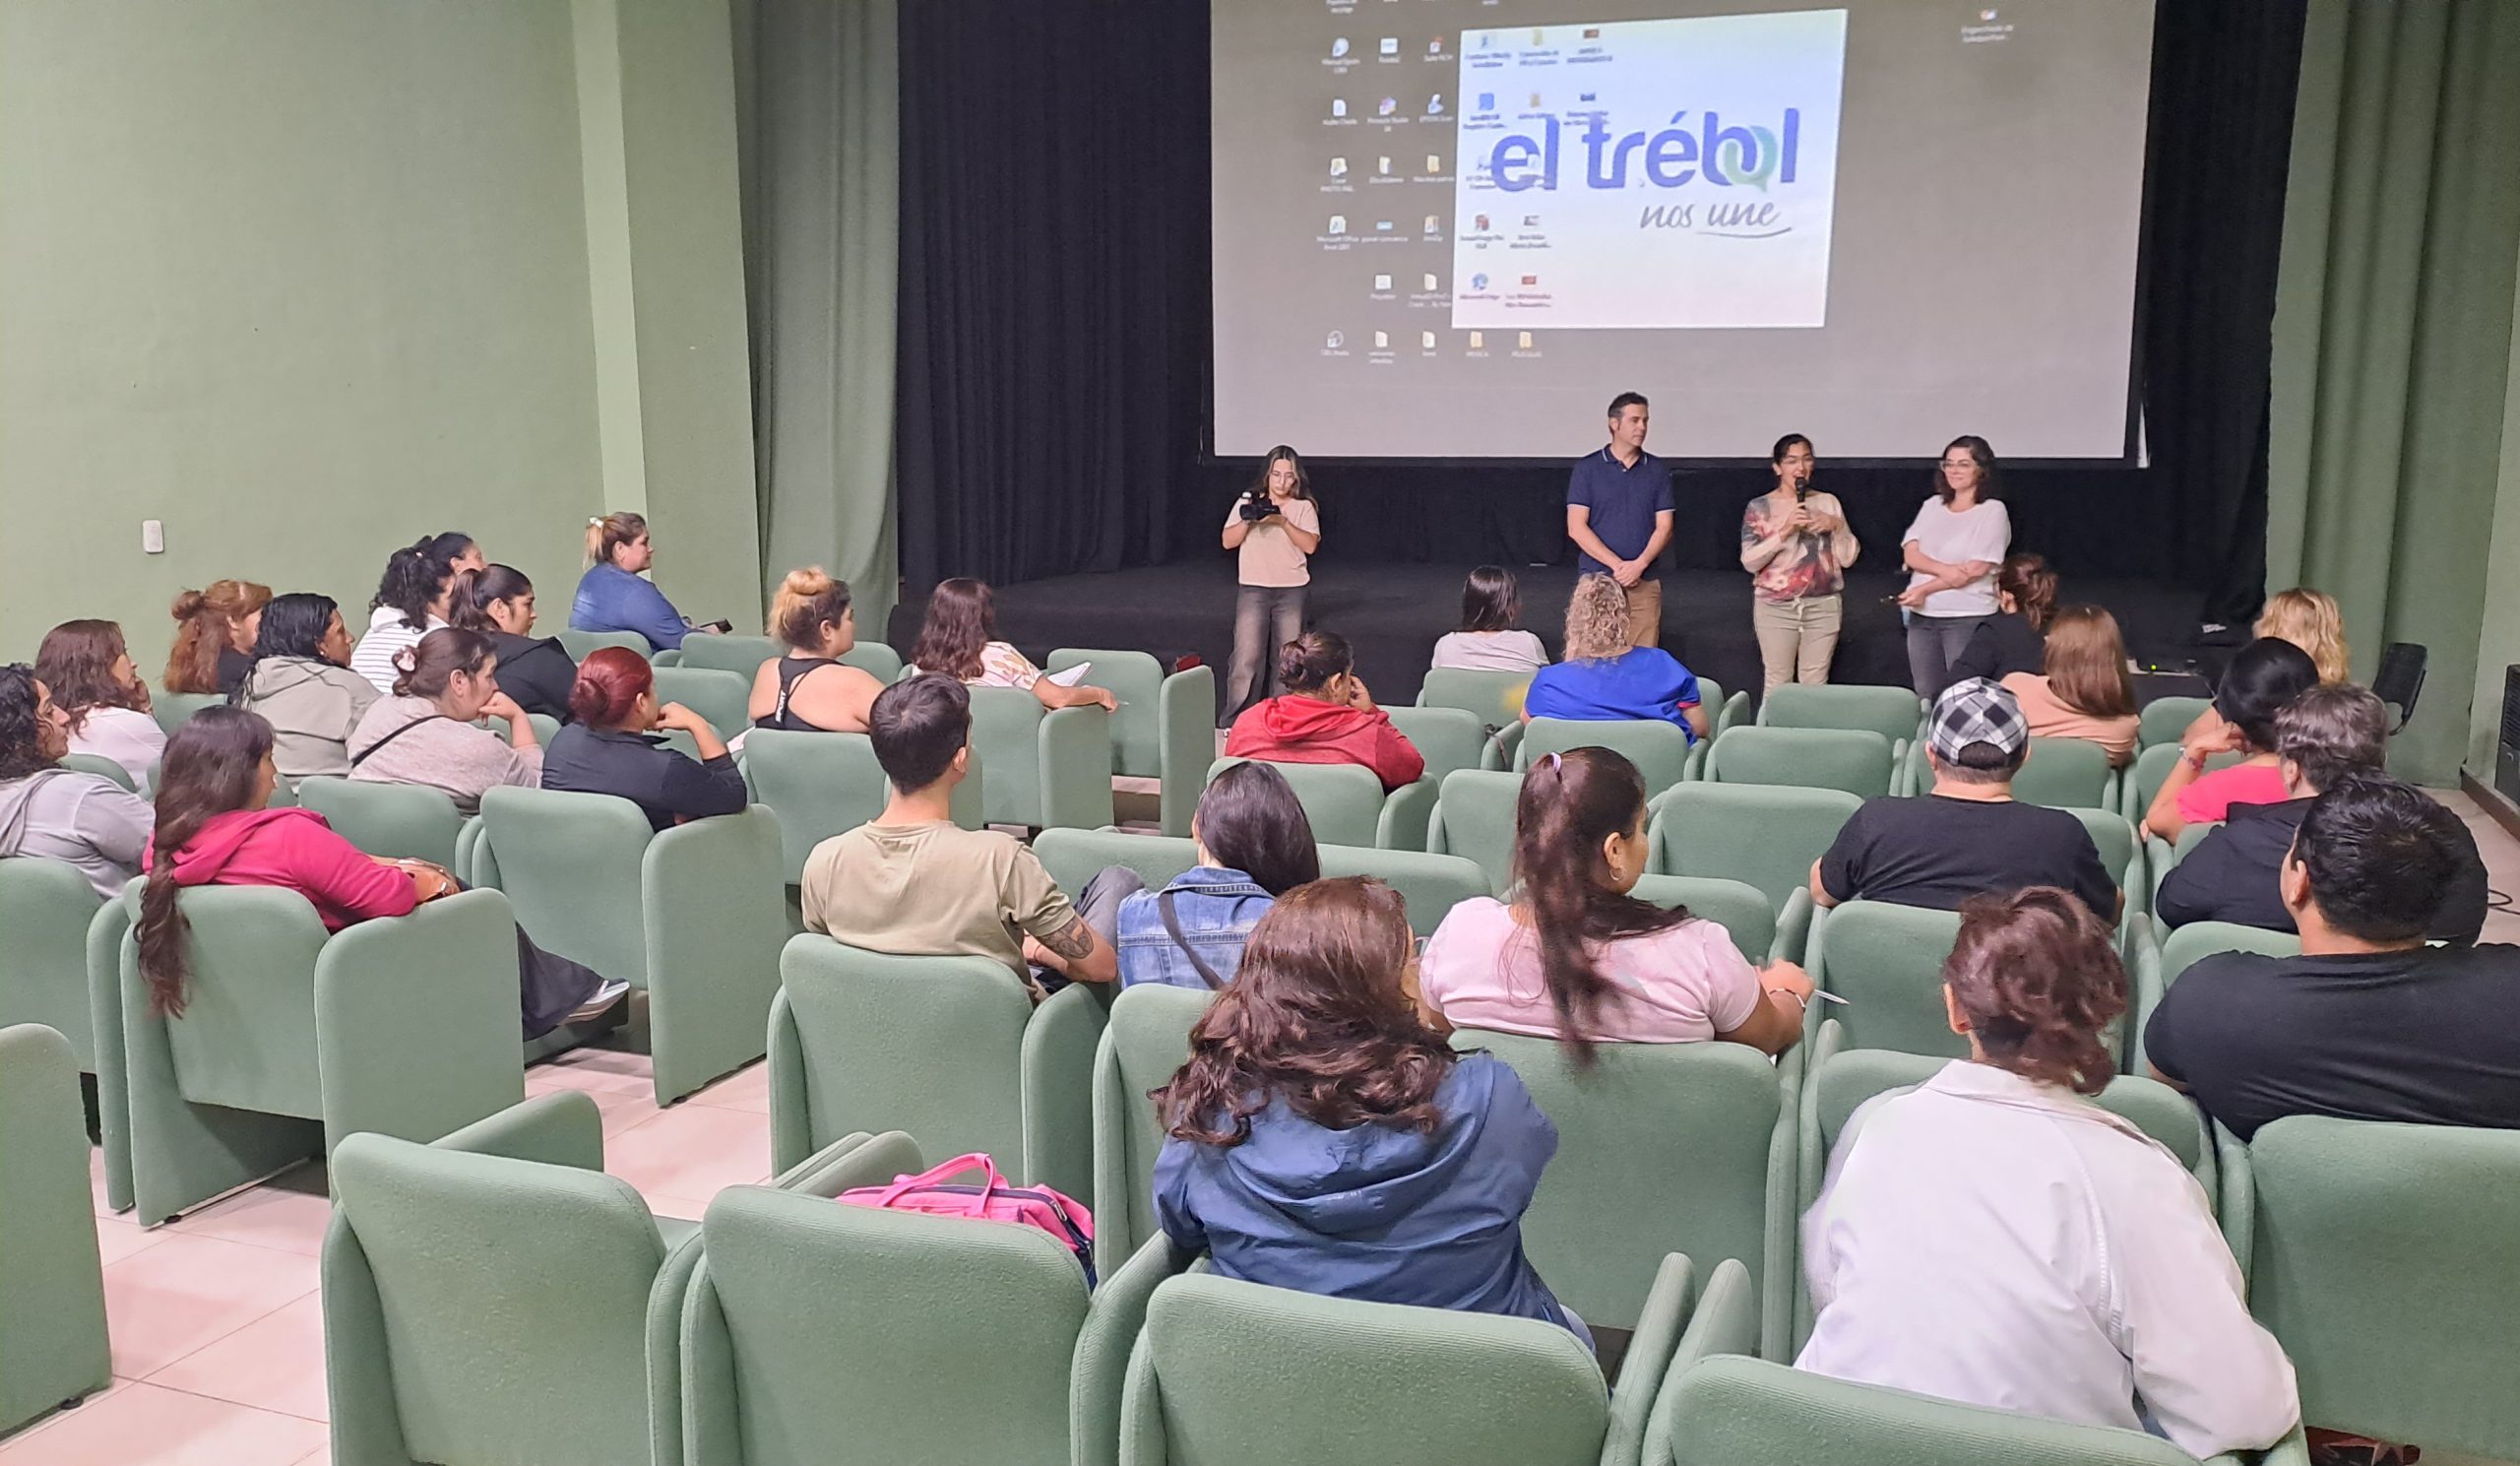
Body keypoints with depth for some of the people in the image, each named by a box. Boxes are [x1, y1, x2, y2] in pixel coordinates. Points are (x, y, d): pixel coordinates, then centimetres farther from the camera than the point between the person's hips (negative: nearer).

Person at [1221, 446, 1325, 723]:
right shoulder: (1248, 501, 5)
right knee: (1247, 657, -8)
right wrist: (1247, 520, -14)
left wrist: (1283, 522, -18)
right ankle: (1232, 722, -4)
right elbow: (1228, 542, 2)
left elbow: (1310, 545, -8)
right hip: (1253, 588, -1)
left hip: (1291, 589, 1)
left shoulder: (1304, 507, 4)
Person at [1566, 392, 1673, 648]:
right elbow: (1576, 527, -4)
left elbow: (1664, 527, 5)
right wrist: (1617, 565, -12)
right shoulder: (1587, 468, 2)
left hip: (1645, 583, 2)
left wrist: (1639, 565, -12)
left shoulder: (1657, 471, 9)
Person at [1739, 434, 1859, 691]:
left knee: (1815, 684, 5)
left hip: (1823, 606, 2)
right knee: (1778, 683, 2)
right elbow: (1749, 561, -9)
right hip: (1775, 607, -2)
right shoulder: (1759, 507, 0)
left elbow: (1848, 558, 6)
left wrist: (1837, 527, -11)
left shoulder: (1828, 502, 6)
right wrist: (1784, 531, -18)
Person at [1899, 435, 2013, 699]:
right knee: (1926, 697, 10)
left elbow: (1977, 569, -13)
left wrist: (1925, 589, -13)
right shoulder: (1932, 505, 11)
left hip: (1968, 618, -5)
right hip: (1922, 616, 5)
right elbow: (1910, 554, 1)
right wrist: (1943, 569, -18)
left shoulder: (1993, 510, -5)